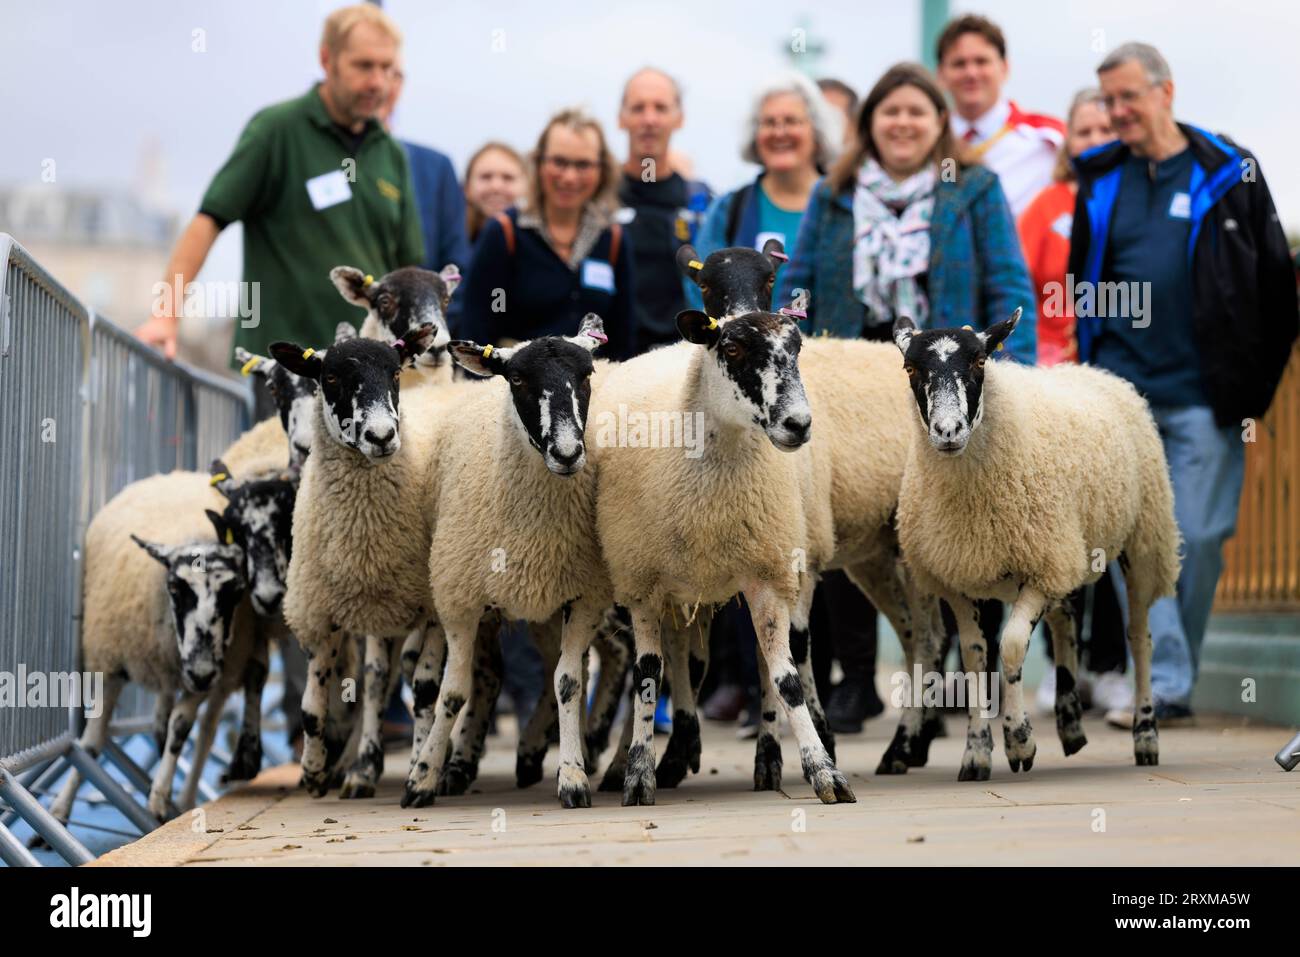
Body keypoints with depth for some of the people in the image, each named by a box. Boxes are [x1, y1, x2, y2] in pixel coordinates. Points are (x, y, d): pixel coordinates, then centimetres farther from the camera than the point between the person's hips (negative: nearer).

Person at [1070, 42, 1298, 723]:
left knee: (1200, 536, 1)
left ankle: (1175, 676, 16)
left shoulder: (1228, 175, 1)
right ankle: (1164, 682, -5)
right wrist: (1087, 366, 11)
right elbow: (1079, 282, 19)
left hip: (1202, 394, -2)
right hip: (1122, 390, 2)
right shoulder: (1099, 180, 9)